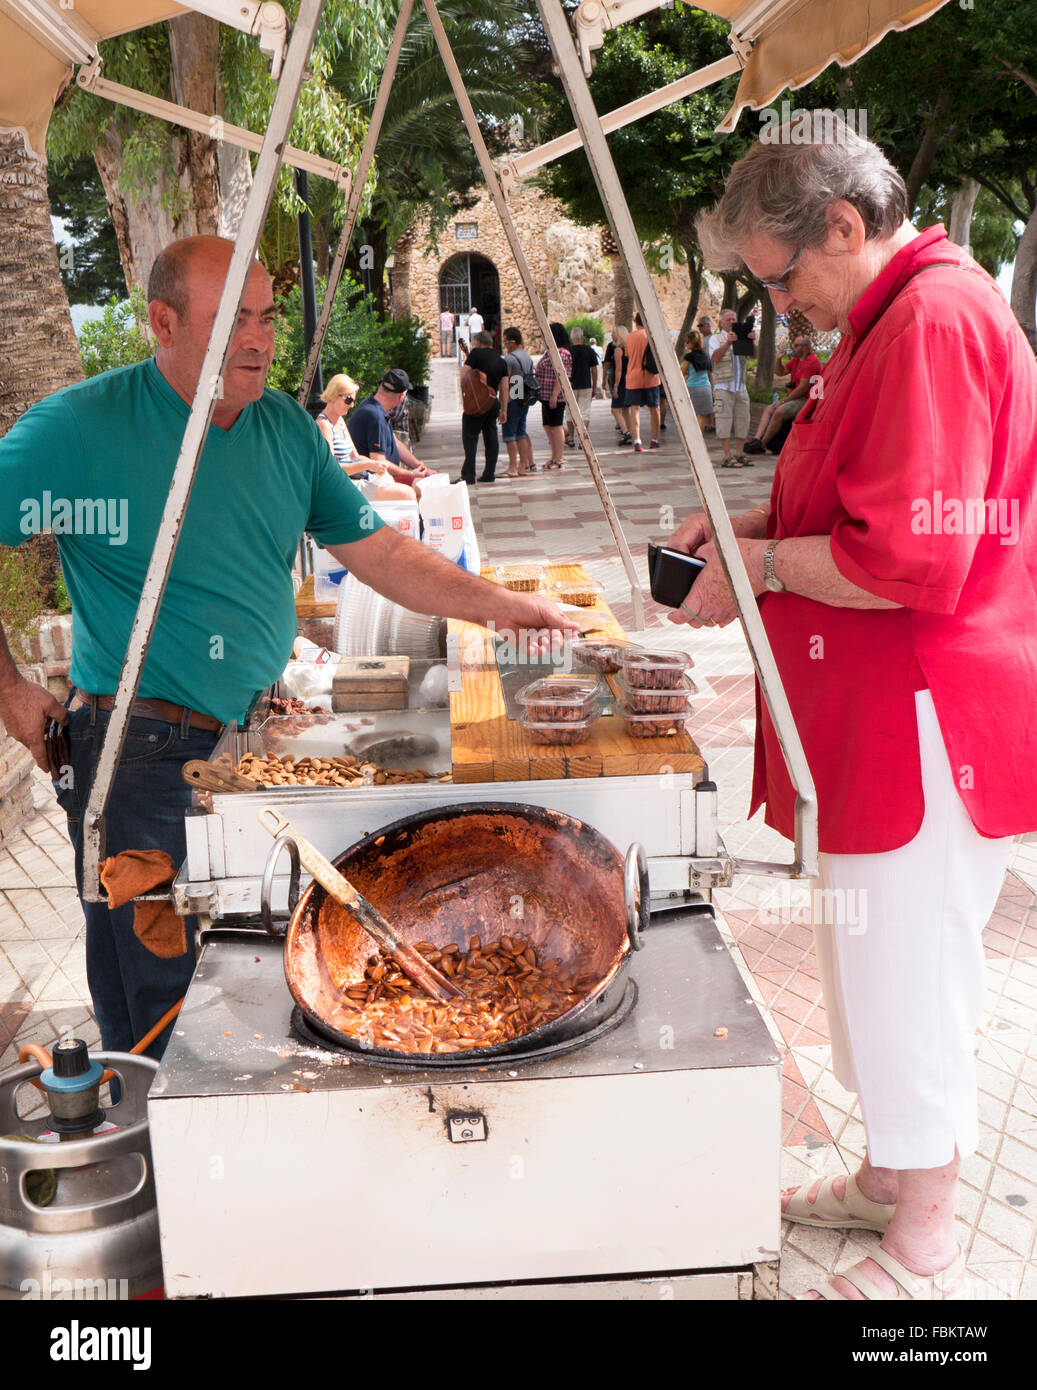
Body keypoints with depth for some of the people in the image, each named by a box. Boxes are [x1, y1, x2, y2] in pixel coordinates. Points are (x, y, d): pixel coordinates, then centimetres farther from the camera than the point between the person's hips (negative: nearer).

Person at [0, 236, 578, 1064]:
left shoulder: (287, 428, 6)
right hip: (142, 750, -5)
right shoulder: (78, 428, -11)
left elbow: (378, 552, 11)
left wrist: (501, 606, 3)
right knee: (158, 1008, 2)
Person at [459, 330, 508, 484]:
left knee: (470, 438, -5)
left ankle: (468, 476, -10)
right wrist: (504, 409, 11)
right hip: (493, 403, 6)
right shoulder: (501, 360, 14)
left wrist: (464, 390, 5)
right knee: (491, 438, 10)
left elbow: (464, 374, -11)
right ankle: (489, 474, 12)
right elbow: (504, 387, 10)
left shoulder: (476, 353, -3)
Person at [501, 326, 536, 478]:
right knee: (521, 432, 15)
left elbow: (504, 384, -16)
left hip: (512, 401, -8)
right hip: (525, 401, 8)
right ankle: (525, 464, 18)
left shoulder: (509, 359, -14)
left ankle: (513, 468, -5)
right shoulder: (528, 357, 12)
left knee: (509, 434, -3)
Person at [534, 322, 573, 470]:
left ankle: (559, 459, -2)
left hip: (555, 397, -10)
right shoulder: (550, 352, 17)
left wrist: (554, 395, -24)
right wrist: (541, 395, 23)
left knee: (556, 426, -6)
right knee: (548, 426, 14)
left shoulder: (562, 353, -13)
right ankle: (555, 456, 22)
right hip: (546, 396, 10)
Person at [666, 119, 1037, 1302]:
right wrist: (758, 525, 12)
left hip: (923, 725, -11)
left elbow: (912, 560, -26)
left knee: (907, 976, 2)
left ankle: (924, 1252, 21)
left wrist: (763, 567, -13)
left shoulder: (936, 319, -19)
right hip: (875, 717, 11)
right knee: (881, 969, 20)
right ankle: (890, 1178, 38)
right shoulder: (895, 318, 16)